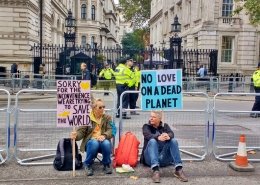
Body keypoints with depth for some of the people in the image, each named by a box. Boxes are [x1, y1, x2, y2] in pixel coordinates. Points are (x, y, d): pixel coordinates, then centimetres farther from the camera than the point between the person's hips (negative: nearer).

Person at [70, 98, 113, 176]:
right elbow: (81, 131, -5)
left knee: (106, 143, -34)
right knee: (94, 143, -36)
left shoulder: (107, 117, 9)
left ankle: (106, 165, -7)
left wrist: (104, 136, -28)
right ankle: (88, 165, -10)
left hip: (103, 141, 1)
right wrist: (76, 135, -30)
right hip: (90, 141, -1)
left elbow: (110, 130, -5)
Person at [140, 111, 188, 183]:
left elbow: (171, 133, -7)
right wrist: (158, 137, -36)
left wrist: (168, 136, -33)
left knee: (173, 140, -21)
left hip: (164, 158, 2)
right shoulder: (146, 126, 11)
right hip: (150, 158, -1)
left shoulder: (165, 126, 16)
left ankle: (178, 169, -33)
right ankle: (155, 170, -48)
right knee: (152, 141, -30)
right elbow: (148, 135, -13)